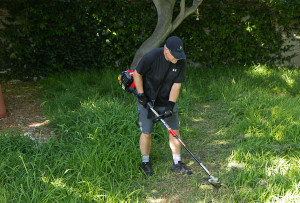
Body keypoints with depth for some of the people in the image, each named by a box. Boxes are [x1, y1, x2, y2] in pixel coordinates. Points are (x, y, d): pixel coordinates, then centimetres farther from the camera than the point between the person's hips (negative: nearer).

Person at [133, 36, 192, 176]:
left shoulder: (181, 62, -12)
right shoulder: (151, 57, -23)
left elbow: (176, 85, -9)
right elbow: (137, 74, -10)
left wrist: (170, 105, -17)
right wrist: (141, 95, -12)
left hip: (167, 101, 4)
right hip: (147, 101, -3)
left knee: (174, 130, 2)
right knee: (146, 132, 0)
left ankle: (177, 163, 16)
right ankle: (145, 162, 22)